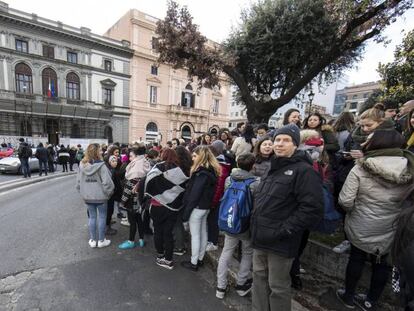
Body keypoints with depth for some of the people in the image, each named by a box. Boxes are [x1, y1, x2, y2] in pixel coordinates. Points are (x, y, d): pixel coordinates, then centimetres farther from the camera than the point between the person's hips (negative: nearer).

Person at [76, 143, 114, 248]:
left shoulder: (82, 165, -2)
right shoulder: (101, 165, -19)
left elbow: (78, 182, 4)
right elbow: (107, 182, -22)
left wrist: (83, 192, 15)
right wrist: (109, 192, -7)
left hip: (87, 196, 5)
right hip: (100, 196, -5)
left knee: (92, 217, 17)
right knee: (102, 217, 10)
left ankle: (92, 240, 28)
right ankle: (101, 240, 21)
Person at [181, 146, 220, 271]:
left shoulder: (201, 173, -22)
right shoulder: (211, 170, 6)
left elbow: (195, 193, -23)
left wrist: (186, 211, -17)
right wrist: (207, 204, 13)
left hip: (197, 207, -9)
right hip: (205, 207, 9)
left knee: (195, 235, 4)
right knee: (203, 232, 17)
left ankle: (194, 263, 18)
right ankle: (200, 259, 32)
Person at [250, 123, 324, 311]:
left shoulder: (304, 170, -13)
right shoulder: (273, 168, 13)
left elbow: (312, 208, -22)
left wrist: (283, 230, -20)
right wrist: (256, 225, 12)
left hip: (280, 242, -7)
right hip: (261, 239, 8)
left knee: (277, 287, 11)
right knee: (259, 279, 20)